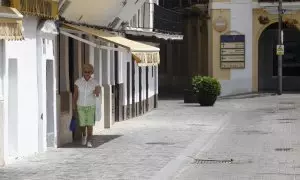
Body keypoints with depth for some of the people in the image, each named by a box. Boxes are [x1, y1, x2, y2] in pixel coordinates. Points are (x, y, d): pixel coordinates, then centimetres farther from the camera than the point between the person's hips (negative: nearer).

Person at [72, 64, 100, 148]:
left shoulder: (95, 82, -7)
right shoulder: (78, 82, -5)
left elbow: (98, 92, -18)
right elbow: (75, 94, -1)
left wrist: (97, 92, -42)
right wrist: (74, 105, -2)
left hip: (91, 106, -1)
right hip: (80, 106, 1)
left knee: (90, 124, -9)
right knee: (82, 124, 5)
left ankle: (89, 141, -3)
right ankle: (84, 135, 35)